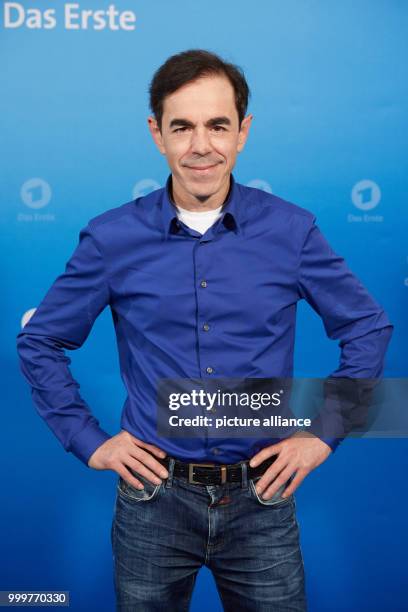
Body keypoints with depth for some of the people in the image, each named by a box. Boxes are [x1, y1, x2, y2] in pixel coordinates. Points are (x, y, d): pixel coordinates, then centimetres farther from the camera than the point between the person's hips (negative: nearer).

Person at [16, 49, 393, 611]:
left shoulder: (292, 231, -4)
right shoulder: (112, 238, -5)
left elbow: (368, 329, 6)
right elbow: (40, 343, 6)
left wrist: (323, 435, 1)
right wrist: (89, 441, 0)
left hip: (262, 501, 0)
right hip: (154, 499, 0)